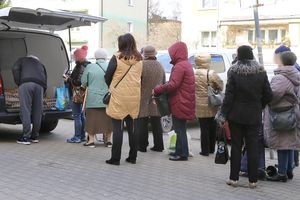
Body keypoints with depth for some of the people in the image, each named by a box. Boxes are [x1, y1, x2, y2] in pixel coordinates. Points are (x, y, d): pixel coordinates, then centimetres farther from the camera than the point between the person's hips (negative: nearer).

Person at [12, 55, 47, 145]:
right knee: (37, 112, 9)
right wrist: (43, 91, 29)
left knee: (25, 111, -6)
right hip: (39, 85, 4)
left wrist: (18, 83, 9)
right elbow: (45, 81, 27)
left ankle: (26, 137, -10)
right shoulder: (41, 65, 37)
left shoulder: (22, 60, 29)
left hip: (26, 84, -4)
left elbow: (15, 69, 8)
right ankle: (35, 136, 16)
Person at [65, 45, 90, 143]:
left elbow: (78, 81, -23)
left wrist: (68, 79, -7)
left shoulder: (80, 66, -18)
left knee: (77, 116, -4)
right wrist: (70, 78, 16)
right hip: (84, 94, 10)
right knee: (82, 115, 16)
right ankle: (82, 135, 22)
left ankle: (77, 137, 0)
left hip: (78, 94, -10)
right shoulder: (88, 65, 10)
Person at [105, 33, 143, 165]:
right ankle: (132, 157, 18)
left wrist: (111, 87, 12)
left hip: (119, 97, -4)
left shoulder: (117, 58, -9)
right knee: (132, 128, 12)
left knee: (118, 128, 0)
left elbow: (107, 76, -5)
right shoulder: (139, 60, 6)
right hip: (134, 98, 4)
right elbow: (140, 77, 12)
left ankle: (115, 158, 2)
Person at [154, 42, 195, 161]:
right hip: (184, 103, 10)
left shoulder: (179, 66, -16)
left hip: (180, 104, -10)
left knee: (179, 129, -3)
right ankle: (180, 151, 24)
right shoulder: (186, 65, 17)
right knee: (180, 128, 16)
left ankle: (182, 154, 2)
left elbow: (173, 84, -25)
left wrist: (157, 90, -18)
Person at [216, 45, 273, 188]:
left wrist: (223, 115, -6)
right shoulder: (261, 72, -1)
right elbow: (268, 95, 1)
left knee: (236, 146, 6)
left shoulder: (234, 72, -9)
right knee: (253, 147, 6)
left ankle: (234, 178, 9)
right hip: (254, 116, 2)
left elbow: (229, 96, -10)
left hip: (236, 115, -1)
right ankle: (253, 180, 8)